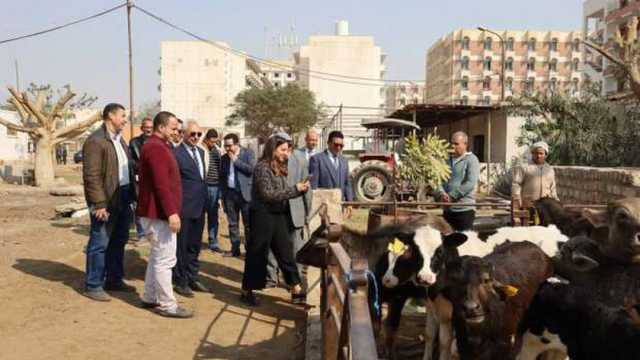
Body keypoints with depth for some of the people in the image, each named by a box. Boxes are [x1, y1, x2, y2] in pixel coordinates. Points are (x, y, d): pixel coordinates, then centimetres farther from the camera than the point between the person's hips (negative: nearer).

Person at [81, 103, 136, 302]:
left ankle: (114, 280, 29)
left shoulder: (119, 139, 16)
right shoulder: (96, 140, -14)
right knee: (100, 244, 0)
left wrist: (132, 194, 12)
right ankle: (93, 285, 11)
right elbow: (91, 175, -19)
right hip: (106, 201, -9)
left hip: (123, 199, 9)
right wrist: (99, 203, -22)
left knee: (119, 242, 16)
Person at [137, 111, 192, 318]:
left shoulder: (159, 146, 18)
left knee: (157, 256, 17)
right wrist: (171, 212, -26)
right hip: (158, 213, -11)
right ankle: (167, 305, 1)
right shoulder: (156, 148, -17)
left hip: (158, 212, 11)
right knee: (165, 259, -5)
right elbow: (161, 184, -25)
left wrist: (170, 211, 18)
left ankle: (150, 298, 27)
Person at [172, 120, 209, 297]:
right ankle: (180, 282, 16)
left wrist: (205, 200, 14)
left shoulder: (201, 151, 12)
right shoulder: (176, 153, -13)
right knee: (181, 246, 4)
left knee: (194, 246, 16)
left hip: (199, 206, 8)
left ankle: (192, 278, 28)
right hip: (184, 207, -7)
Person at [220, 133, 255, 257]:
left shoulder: (248, 153, -3)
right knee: (232, 224, 10)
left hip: (244, 193, -4)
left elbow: (252, 169, -15)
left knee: (248, 224, 0)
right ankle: (235, 249, 20)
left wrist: (236, 160, -13)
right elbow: (222, 177, 14)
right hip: (229, 193, 4)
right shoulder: (224, 158, 9)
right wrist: (222, 196, 12)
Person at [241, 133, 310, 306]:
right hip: (263, 216, -8)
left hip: (279, 216, 8)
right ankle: (247, 291, 17)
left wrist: (301, 189, -2)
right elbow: (269, 194, -19)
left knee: (286, 253, 8)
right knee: (257, 254, 2)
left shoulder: (279, 168, 13)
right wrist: (295, 188, -17)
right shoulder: (262, 167, -13)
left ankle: (297, 292, 13)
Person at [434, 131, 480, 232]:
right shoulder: (448, 160, 13)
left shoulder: (471, 159, -4)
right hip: (447, 208, 6)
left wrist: (452, 196, -16)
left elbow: (470, 183, -15)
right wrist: (441, 194, -12)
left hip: (465, 208, -6)